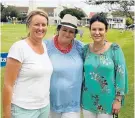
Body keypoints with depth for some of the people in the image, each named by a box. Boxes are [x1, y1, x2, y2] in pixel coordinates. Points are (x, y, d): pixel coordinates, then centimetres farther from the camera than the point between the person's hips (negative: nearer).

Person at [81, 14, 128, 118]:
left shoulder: (115, 49, -11)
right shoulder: (86, 49, -2)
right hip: (88, 100, 3)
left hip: (107, 100, -3)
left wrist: (118, 99, -10)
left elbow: (121, 74, -9)